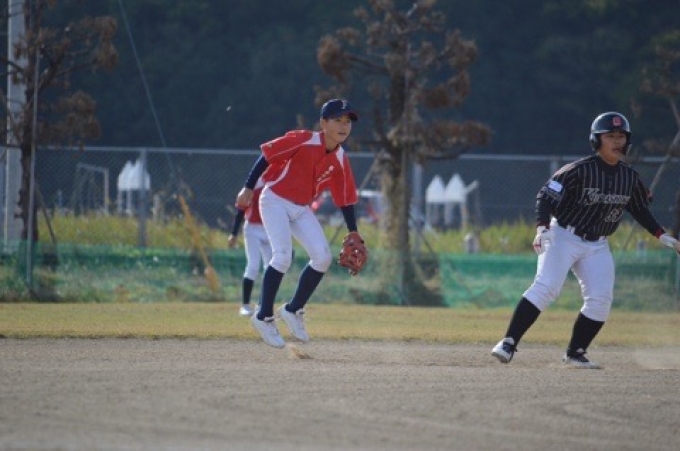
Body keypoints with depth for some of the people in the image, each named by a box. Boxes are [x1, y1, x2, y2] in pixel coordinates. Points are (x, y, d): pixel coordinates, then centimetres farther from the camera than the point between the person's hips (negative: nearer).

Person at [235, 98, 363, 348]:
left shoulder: (340, 160, -1)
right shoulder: (303, 141, -18)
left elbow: (345, 199, 7)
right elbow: (267, 156, -16)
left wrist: (353, 234, 4)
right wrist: (248, 188, -19)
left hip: (301, 209, 7)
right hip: (275, 201, -7)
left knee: (323, 258, -4)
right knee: (283, 255, -22)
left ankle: (293, 310, 13)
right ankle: (263, 317, -11)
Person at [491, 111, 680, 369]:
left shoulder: (630, 178, 2)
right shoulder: (579, 170, -16)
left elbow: (640, 210, 19)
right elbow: (546, 196, -18)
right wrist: (542, 228, -33)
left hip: (597, 246, 6)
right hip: (564, 237, -6)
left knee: (601, 299, -6)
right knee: (546, 287, -21)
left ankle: (575, 354, 9)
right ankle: (509, 343, -22)